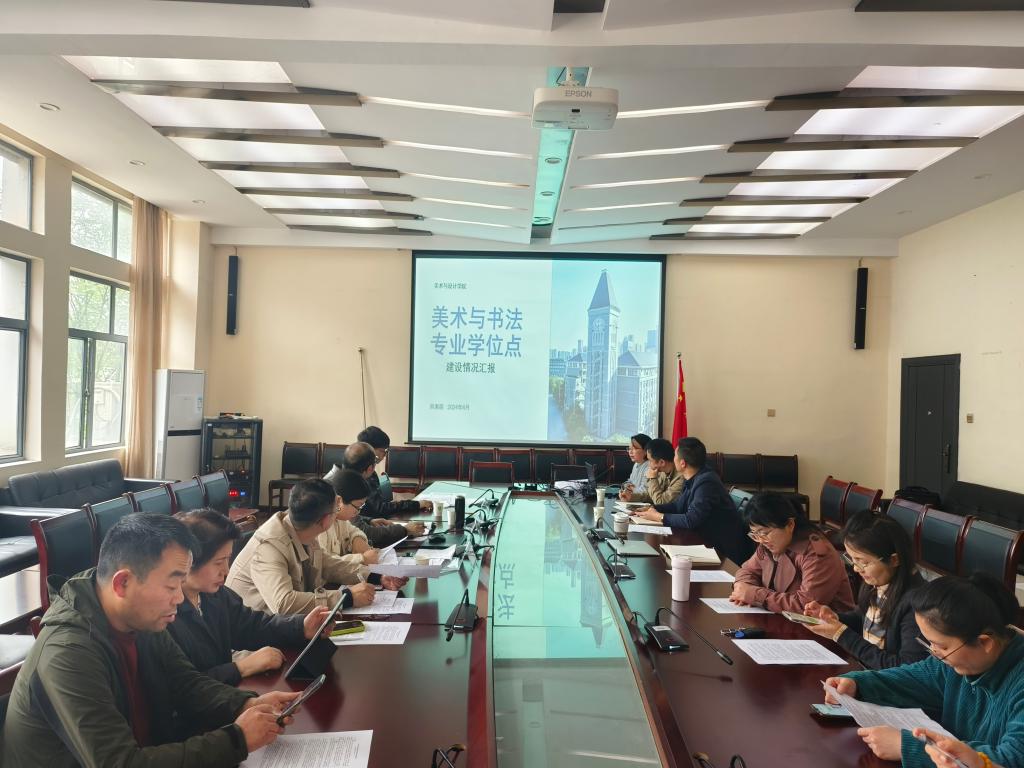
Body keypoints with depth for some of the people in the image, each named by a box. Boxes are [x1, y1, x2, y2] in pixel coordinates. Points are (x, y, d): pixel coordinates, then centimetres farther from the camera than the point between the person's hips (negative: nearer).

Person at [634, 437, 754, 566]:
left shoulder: (706, 483, -25)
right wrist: (652, 508, 1)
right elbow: (679, 505, 14)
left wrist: (659, 517, -15)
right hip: (710, 541, 8)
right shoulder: (692, 478, 3)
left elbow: (691, 521, -26)